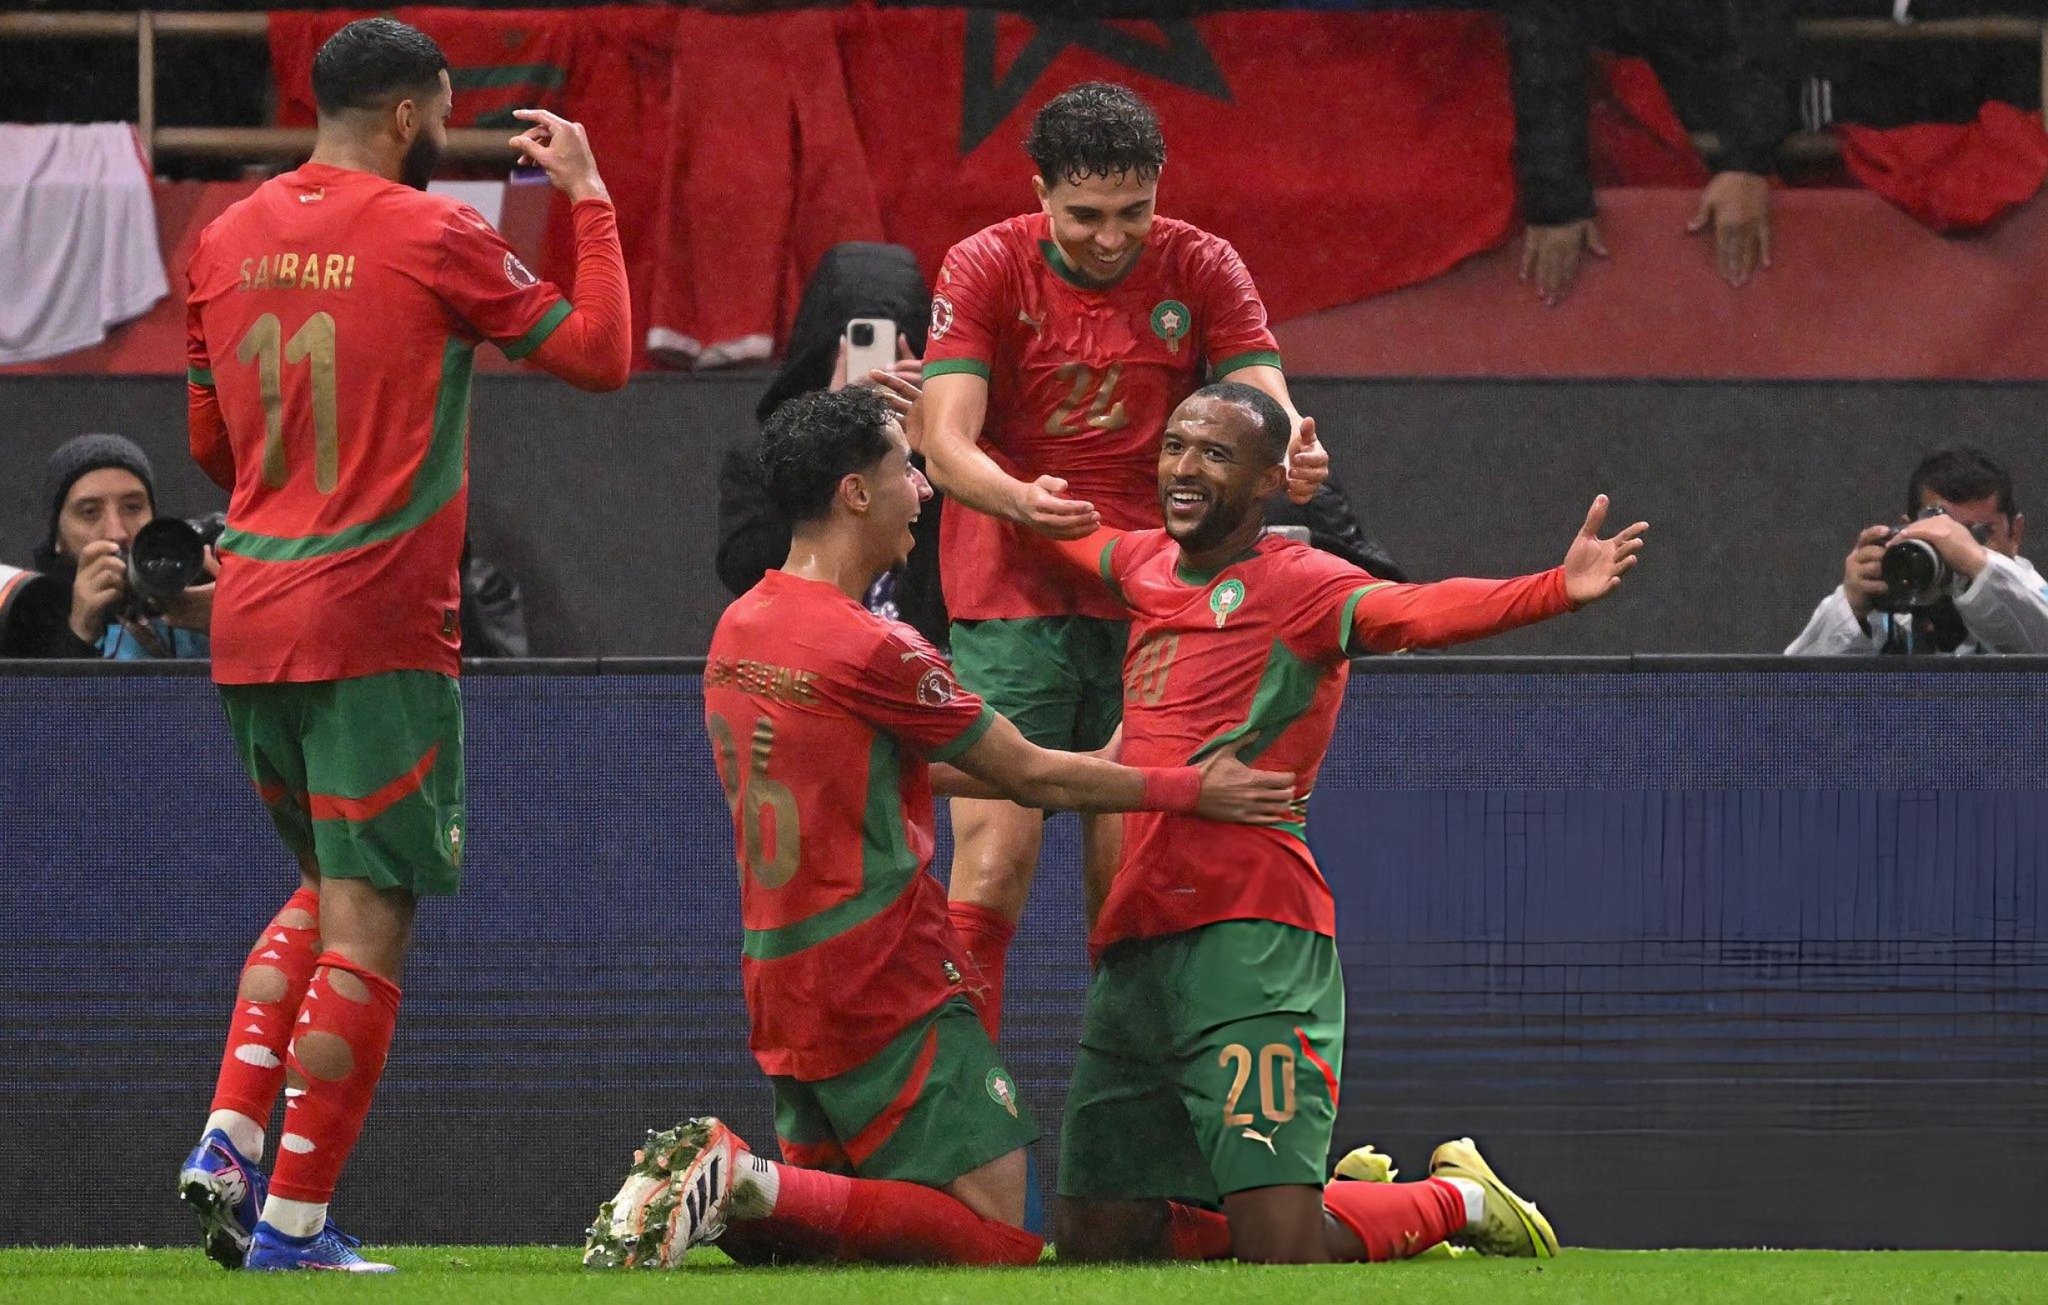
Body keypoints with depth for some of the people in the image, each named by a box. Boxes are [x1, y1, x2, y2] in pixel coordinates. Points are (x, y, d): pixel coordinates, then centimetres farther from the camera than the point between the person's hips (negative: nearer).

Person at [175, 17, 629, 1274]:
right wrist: (590, 195, 7)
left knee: (327, 887, 22)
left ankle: (232, 1139, 6)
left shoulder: (228, 240, 9)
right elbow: (601, 355, -4)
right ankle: (295, 1219, -4)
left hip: (247, 623, 6)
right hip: (377, 629, -6)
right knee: (368, 921, -1)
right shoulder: (433, 236, -8)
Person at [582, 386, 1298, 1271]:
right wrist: (1188, 790, 6)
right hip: (888, 990, -8)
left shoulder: (739, 629, 10)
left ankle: (697, 1181, -6)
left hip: (781, 989, 8)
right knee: (998, 1237, -7)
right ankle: (752, 1189, -20)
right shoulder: (871, 650, -16)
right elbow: (1029, 778, -6)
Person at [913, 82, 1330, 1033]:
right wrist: (1020, 501, -37)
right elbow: (946, 444, -15)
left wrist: (1294, 454, -33)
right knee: (996, 847, -13)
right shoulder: (985, 270, -6)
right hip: (1010, 597, -2)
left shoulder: (1201, 269, 0)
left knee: (1127, 870, -1)